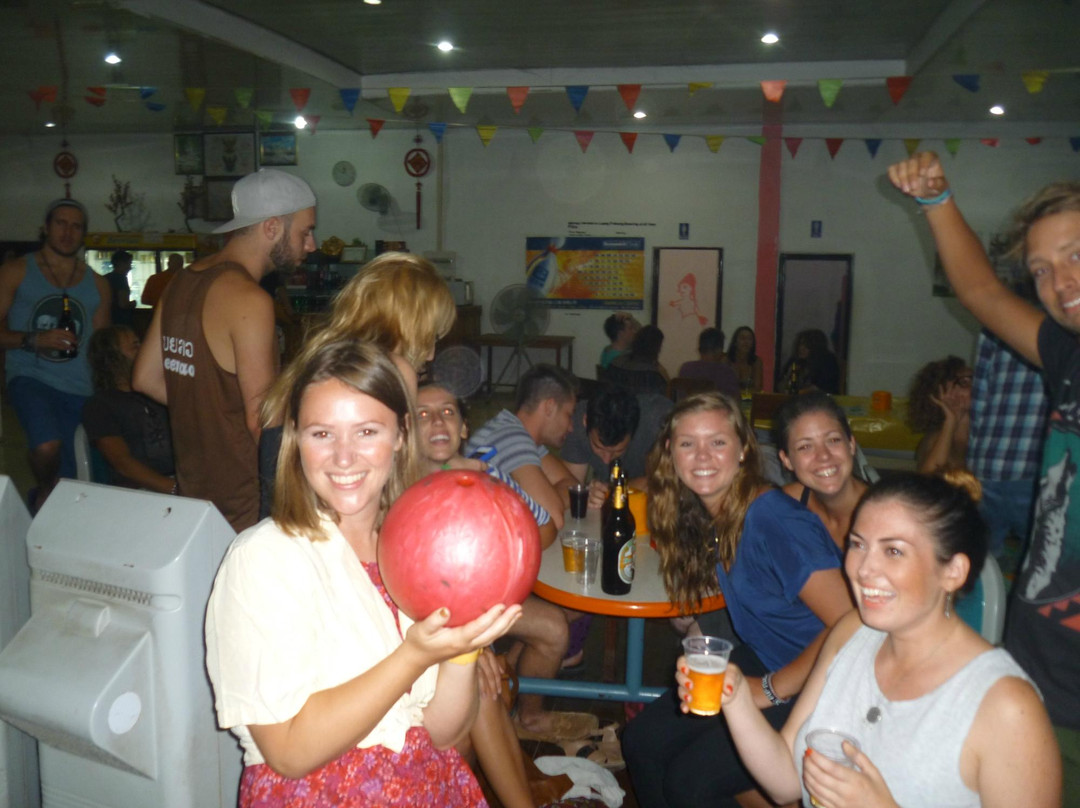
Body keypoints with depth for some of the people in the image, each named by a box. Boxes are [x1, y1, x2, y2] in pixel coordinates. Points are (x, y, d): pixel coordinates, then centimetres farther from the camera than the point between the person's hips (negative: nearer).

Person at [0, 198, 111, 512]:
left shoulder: (97, 284, 13)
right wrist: (34, 340, -20)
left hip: (80, 389, 4)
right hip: (31, 377, -3)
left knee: (69, 477, 5)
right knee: (48, 445, -30)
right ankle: (43, 494, 1)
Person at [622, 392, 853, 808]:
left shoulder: (777, 523, -26)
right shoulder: (706, 515, 0)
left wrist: (771, 689, -19)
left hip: (809, 686, -8)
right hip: (758, 663, 8)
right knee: (641, 742, 2)